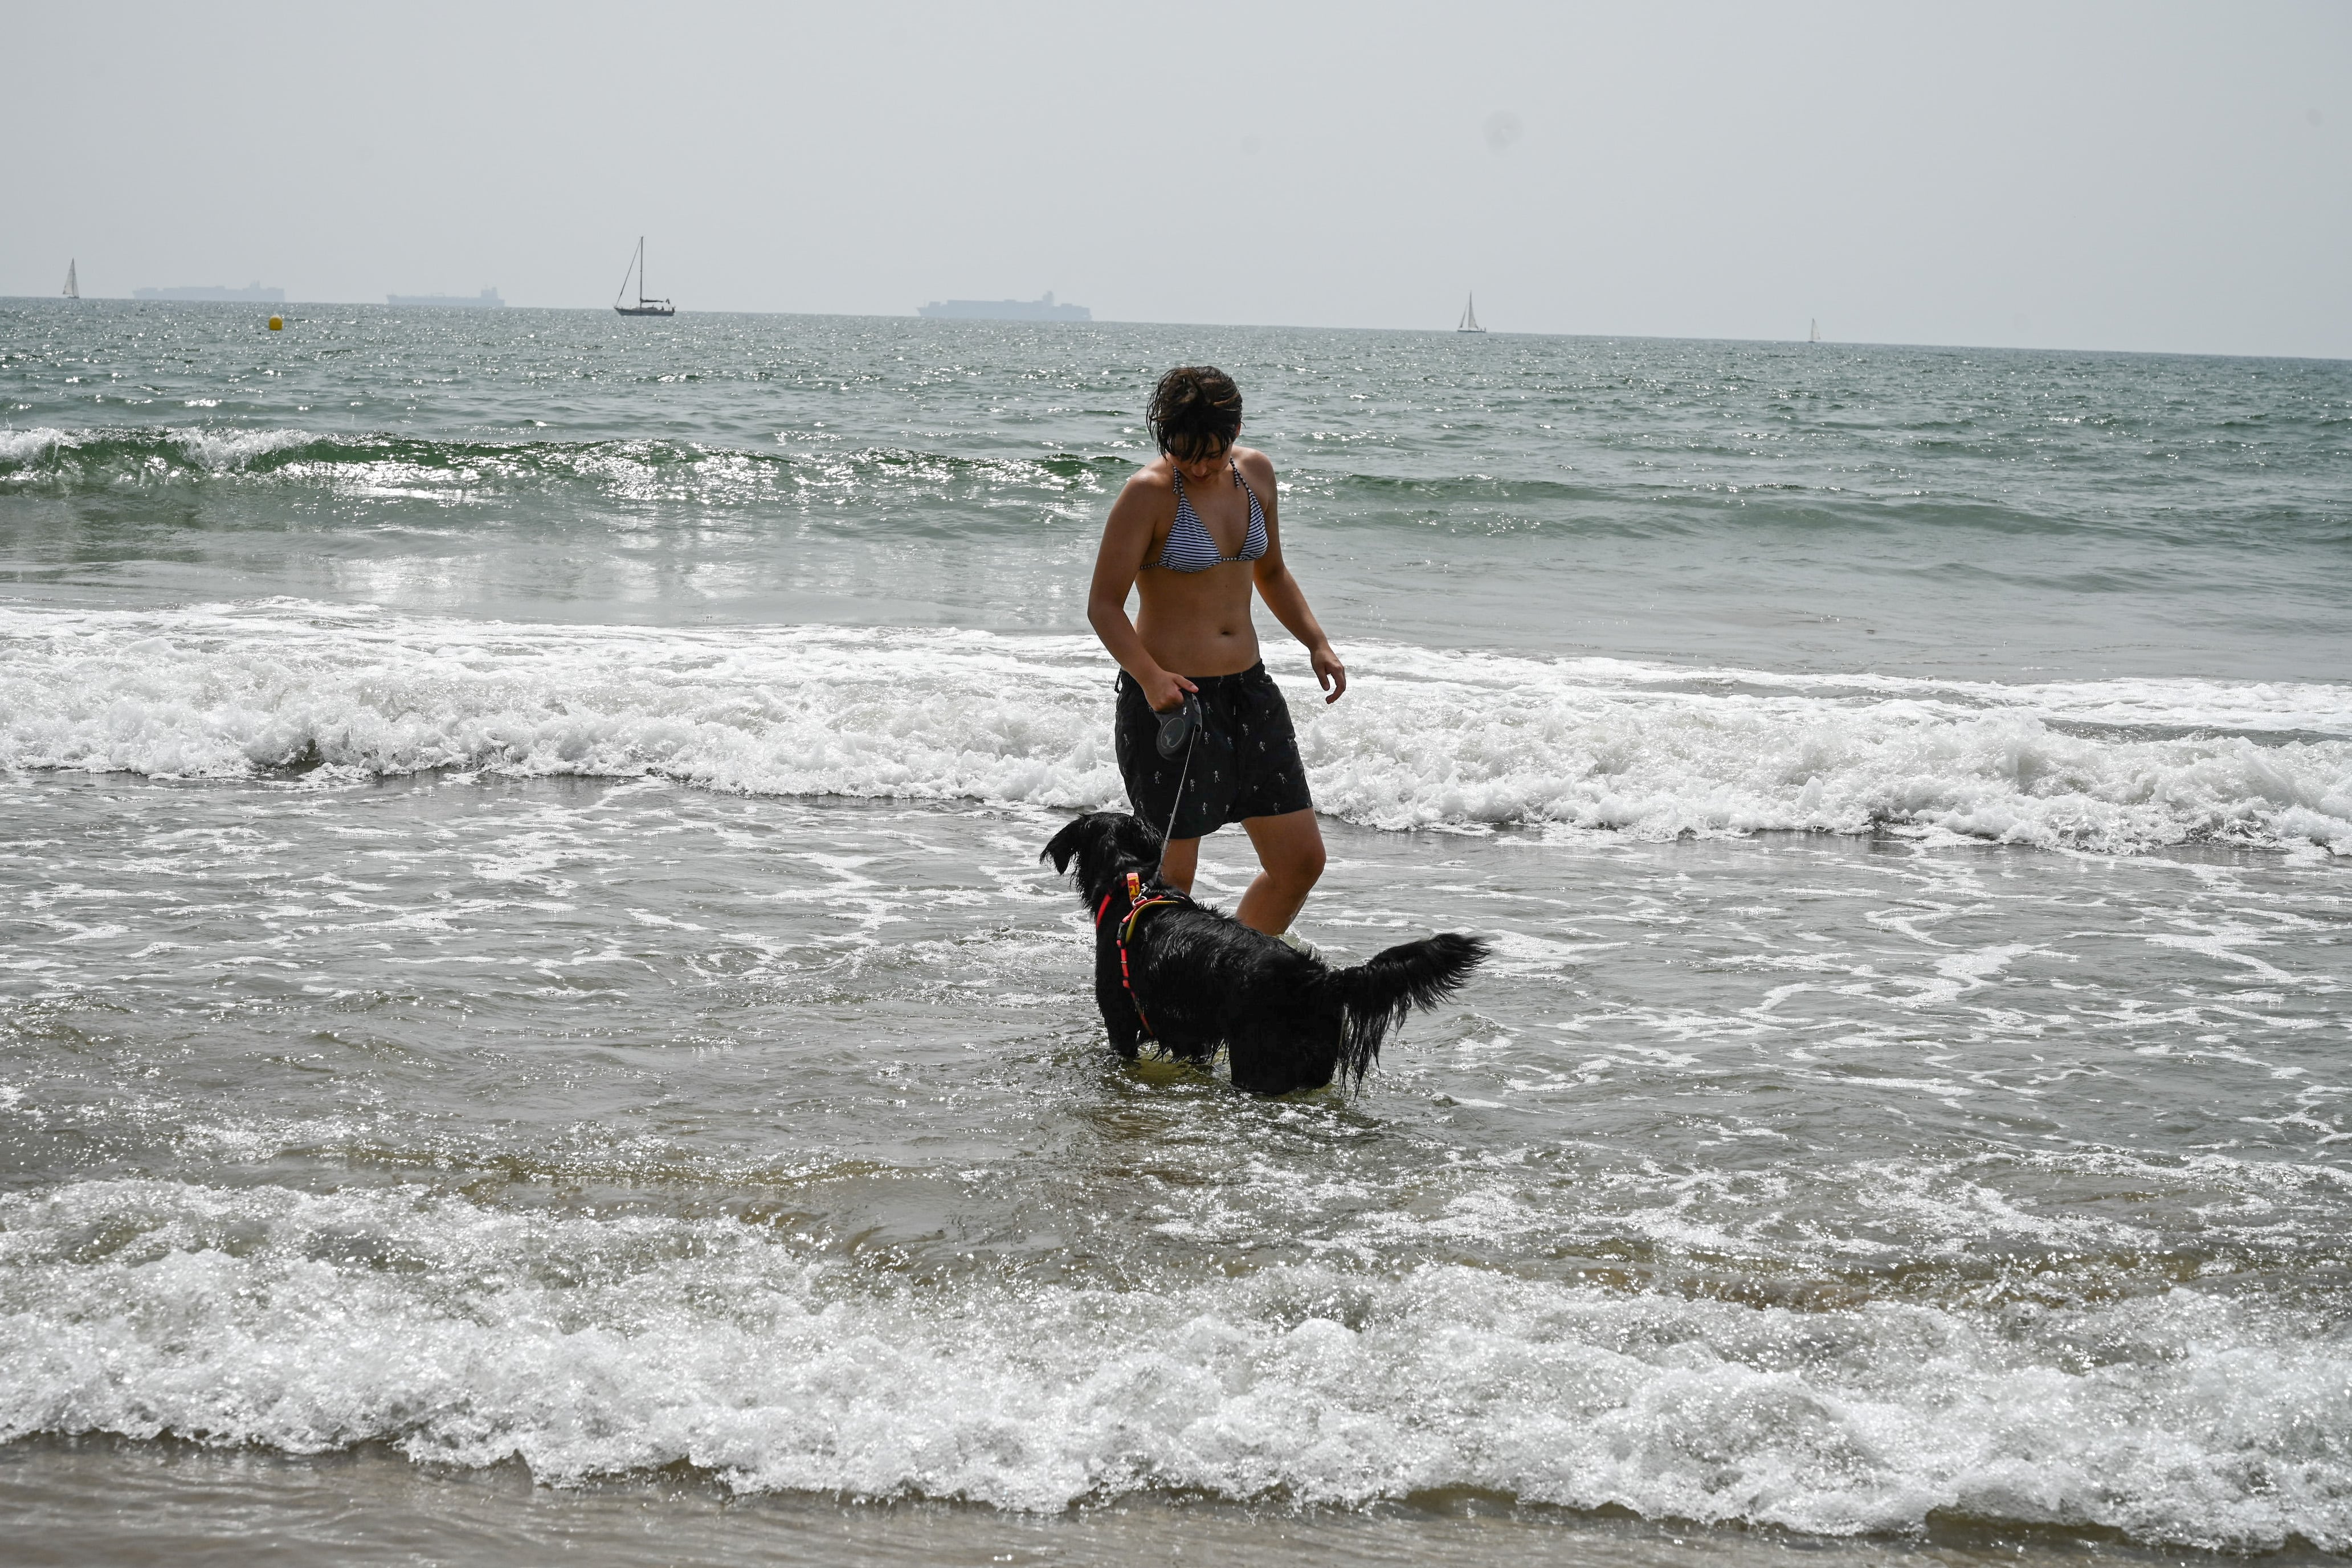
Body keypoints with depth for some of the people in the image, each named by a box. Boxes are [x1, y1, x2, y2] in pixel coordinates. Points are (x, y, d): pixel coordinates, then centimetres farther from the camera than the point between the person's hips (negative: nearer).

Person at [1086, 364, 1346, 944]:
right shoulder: (1149, 493, -14)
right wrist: (1150, 676, -29)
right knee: (1173, 874, -4)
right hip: (1171, 696, -6)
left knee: (1301, 859, 8)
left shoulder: (1256, 473, 5)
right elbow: (1104, 604, -13)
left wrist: (1318, 644, 7)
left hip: (1249, 688, 7)